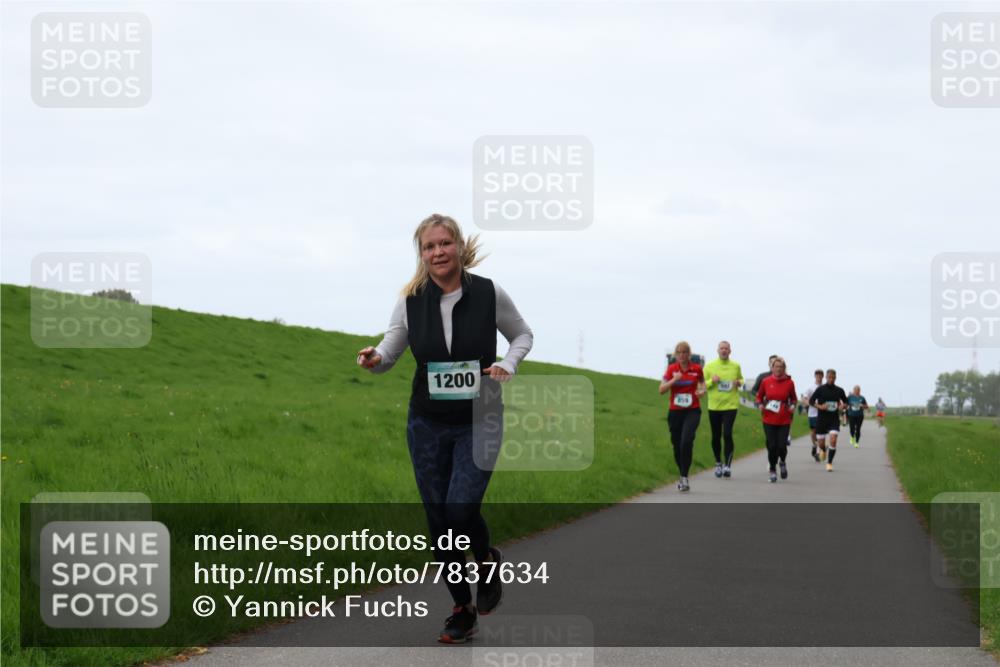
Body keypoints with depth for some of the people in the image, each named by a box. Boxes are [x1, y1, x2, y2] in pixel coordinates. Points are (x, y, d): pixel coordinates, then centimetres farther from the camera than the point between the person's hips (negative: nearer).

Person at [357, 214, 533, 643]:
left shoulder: (489, 294, -8)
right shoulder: (411, 301, -5)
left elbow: (522, 335, 9)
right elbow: (389, 351, 4)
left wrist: (508, 364, -11)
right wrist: (373, 359, -19)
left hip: (478, 423, -2)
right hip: (427, 425, 2)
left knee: (461, 508, -17)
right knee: (439, 520, 4)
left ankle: (488, 559, 17)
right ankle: (463, 611, 19)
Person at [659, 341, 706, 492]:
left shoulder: (696, 369, -1)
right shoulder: (671, 369, 1)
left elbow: (702, 384, 19)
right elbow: (661, 390, -1)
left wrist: (702, 391, -3)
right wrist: (674, 380, -16)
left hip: (692, 411, -3)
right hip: (675, 411, 3)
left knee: (686, 441, -22)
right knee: (677, 445, 8)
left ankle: (685, 477, -19)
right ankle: (682, 475, 28)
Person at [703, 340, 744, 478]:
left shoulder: (736, 366, 5)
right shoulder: (709, 366, 3)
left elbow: (741, 379, 20)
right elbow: (702, 385, 4)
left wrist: (739, 383, -4)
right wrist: (712, 381, -16)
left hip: (730, 405, -1)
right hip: (714, 406, 1)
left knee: (727, 434, -15)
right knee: (716, 437, 9)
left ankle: (728, 465, -12)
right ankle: (718, 464, 27)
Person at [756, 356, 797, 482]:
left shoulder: (789, 383, 0)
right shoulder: (766, 381, 0)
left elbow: (793, 399, 14)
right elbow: (759, 396, 14)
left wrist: (793, 406, -6)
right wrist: (761, 405, -6)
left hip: (784, 420, 0)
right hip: (769, 419, 0)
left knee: (782, 446, -7)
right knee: (772, 446, -2)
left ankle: (782, 462, 28)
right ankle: (772, 471, 16)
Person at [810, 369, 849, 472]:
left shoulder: (839, 390, 3)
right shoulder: (820, 389, -3)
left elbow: (845, 402, 16)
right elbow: (811, 401, -1)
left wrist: (843, 406, -7)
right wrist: (819, 406, -17)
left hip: (834, 419, 0)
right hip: (821, 419, 0)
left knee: (833, 441, -17)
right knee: (821, 443, 6)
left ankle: (829, 463, -7)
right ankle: (823, 450, 44)